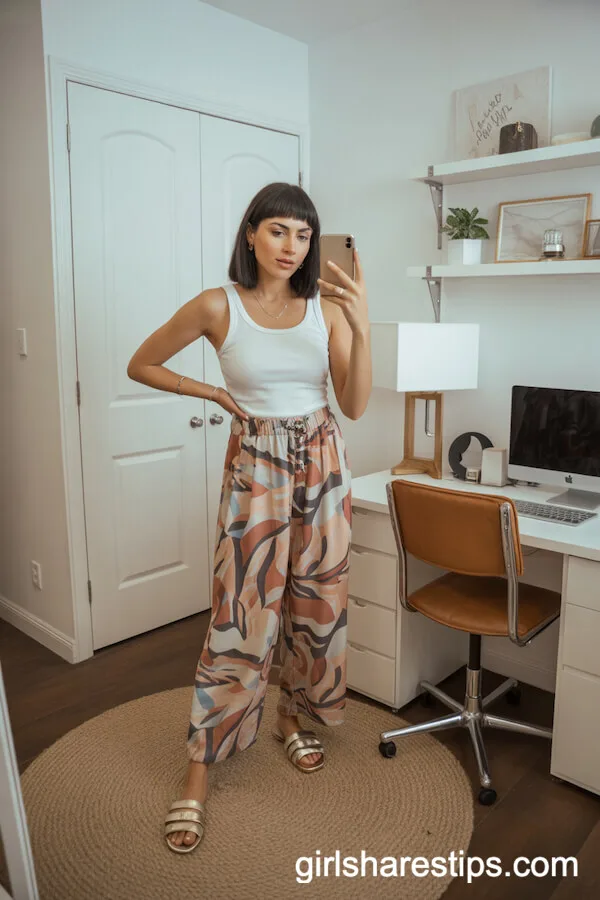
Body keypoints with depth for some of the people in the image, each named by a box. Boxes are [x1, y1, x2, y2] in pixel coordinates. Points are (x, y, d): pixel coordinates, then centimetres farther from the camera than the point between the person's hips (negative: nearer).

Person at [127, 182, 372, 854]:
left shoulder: (327, 307, 1)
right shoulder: (218, 306, -7)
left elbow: (356, 406, -6)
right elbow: (140, 364, 5)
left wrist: (361, 326, -18)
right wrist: (213, 392, -3)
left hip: (322, 462, 4)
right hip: (255, 464, -3)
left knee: (317, 601, 12)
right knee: (242, 617, -3)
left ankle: (295, 717, 37)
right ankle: (198, 771, 13)